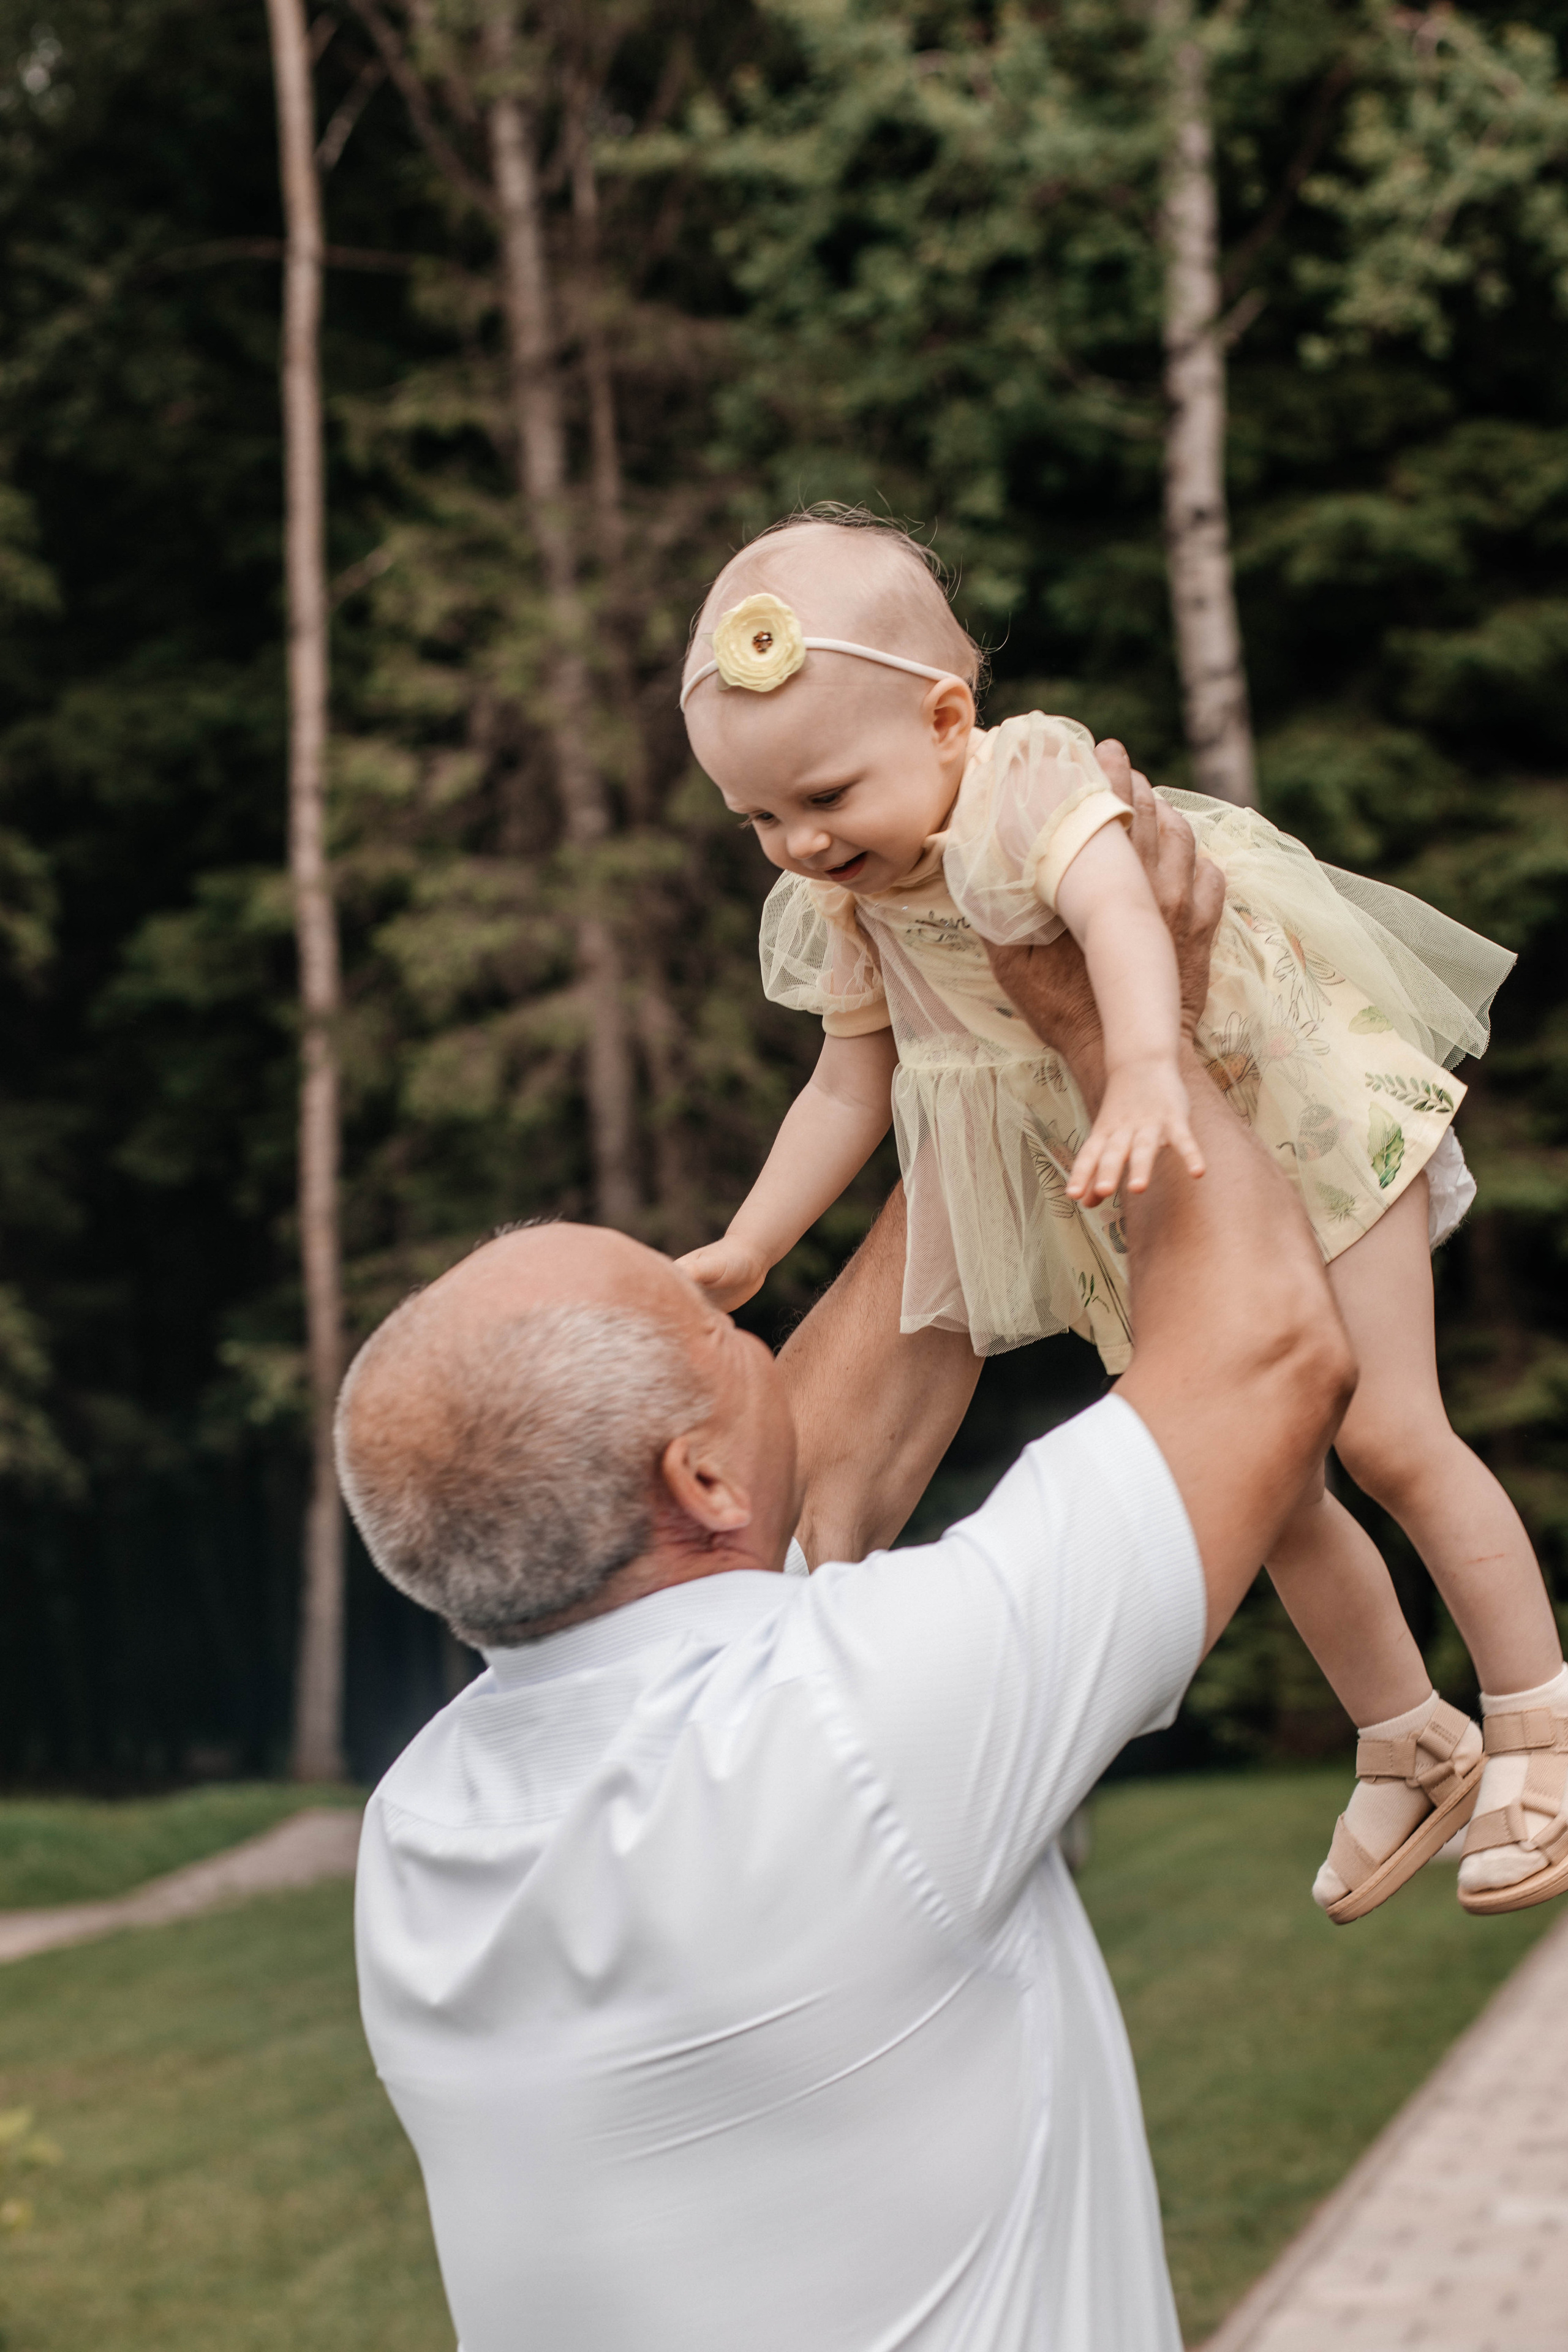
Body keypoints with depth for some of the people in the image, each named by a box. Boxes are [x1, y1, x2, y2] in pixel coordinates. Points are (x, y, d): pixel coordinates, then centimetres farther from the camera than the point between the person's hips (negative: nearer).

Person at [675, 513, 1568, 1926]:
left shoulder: (1033, 785, -29)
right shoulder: (844, 912, -8)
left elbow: (1121, 918, -48)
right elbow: (852, 1086, 4)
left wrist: (1145, 1079, -67)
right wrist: (745, 1250, -2)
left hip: (1304, 1116, -6)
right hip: (1150, 1214, 6)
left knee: (1387, 1437, -6)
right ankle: (1411, 1747, 30)